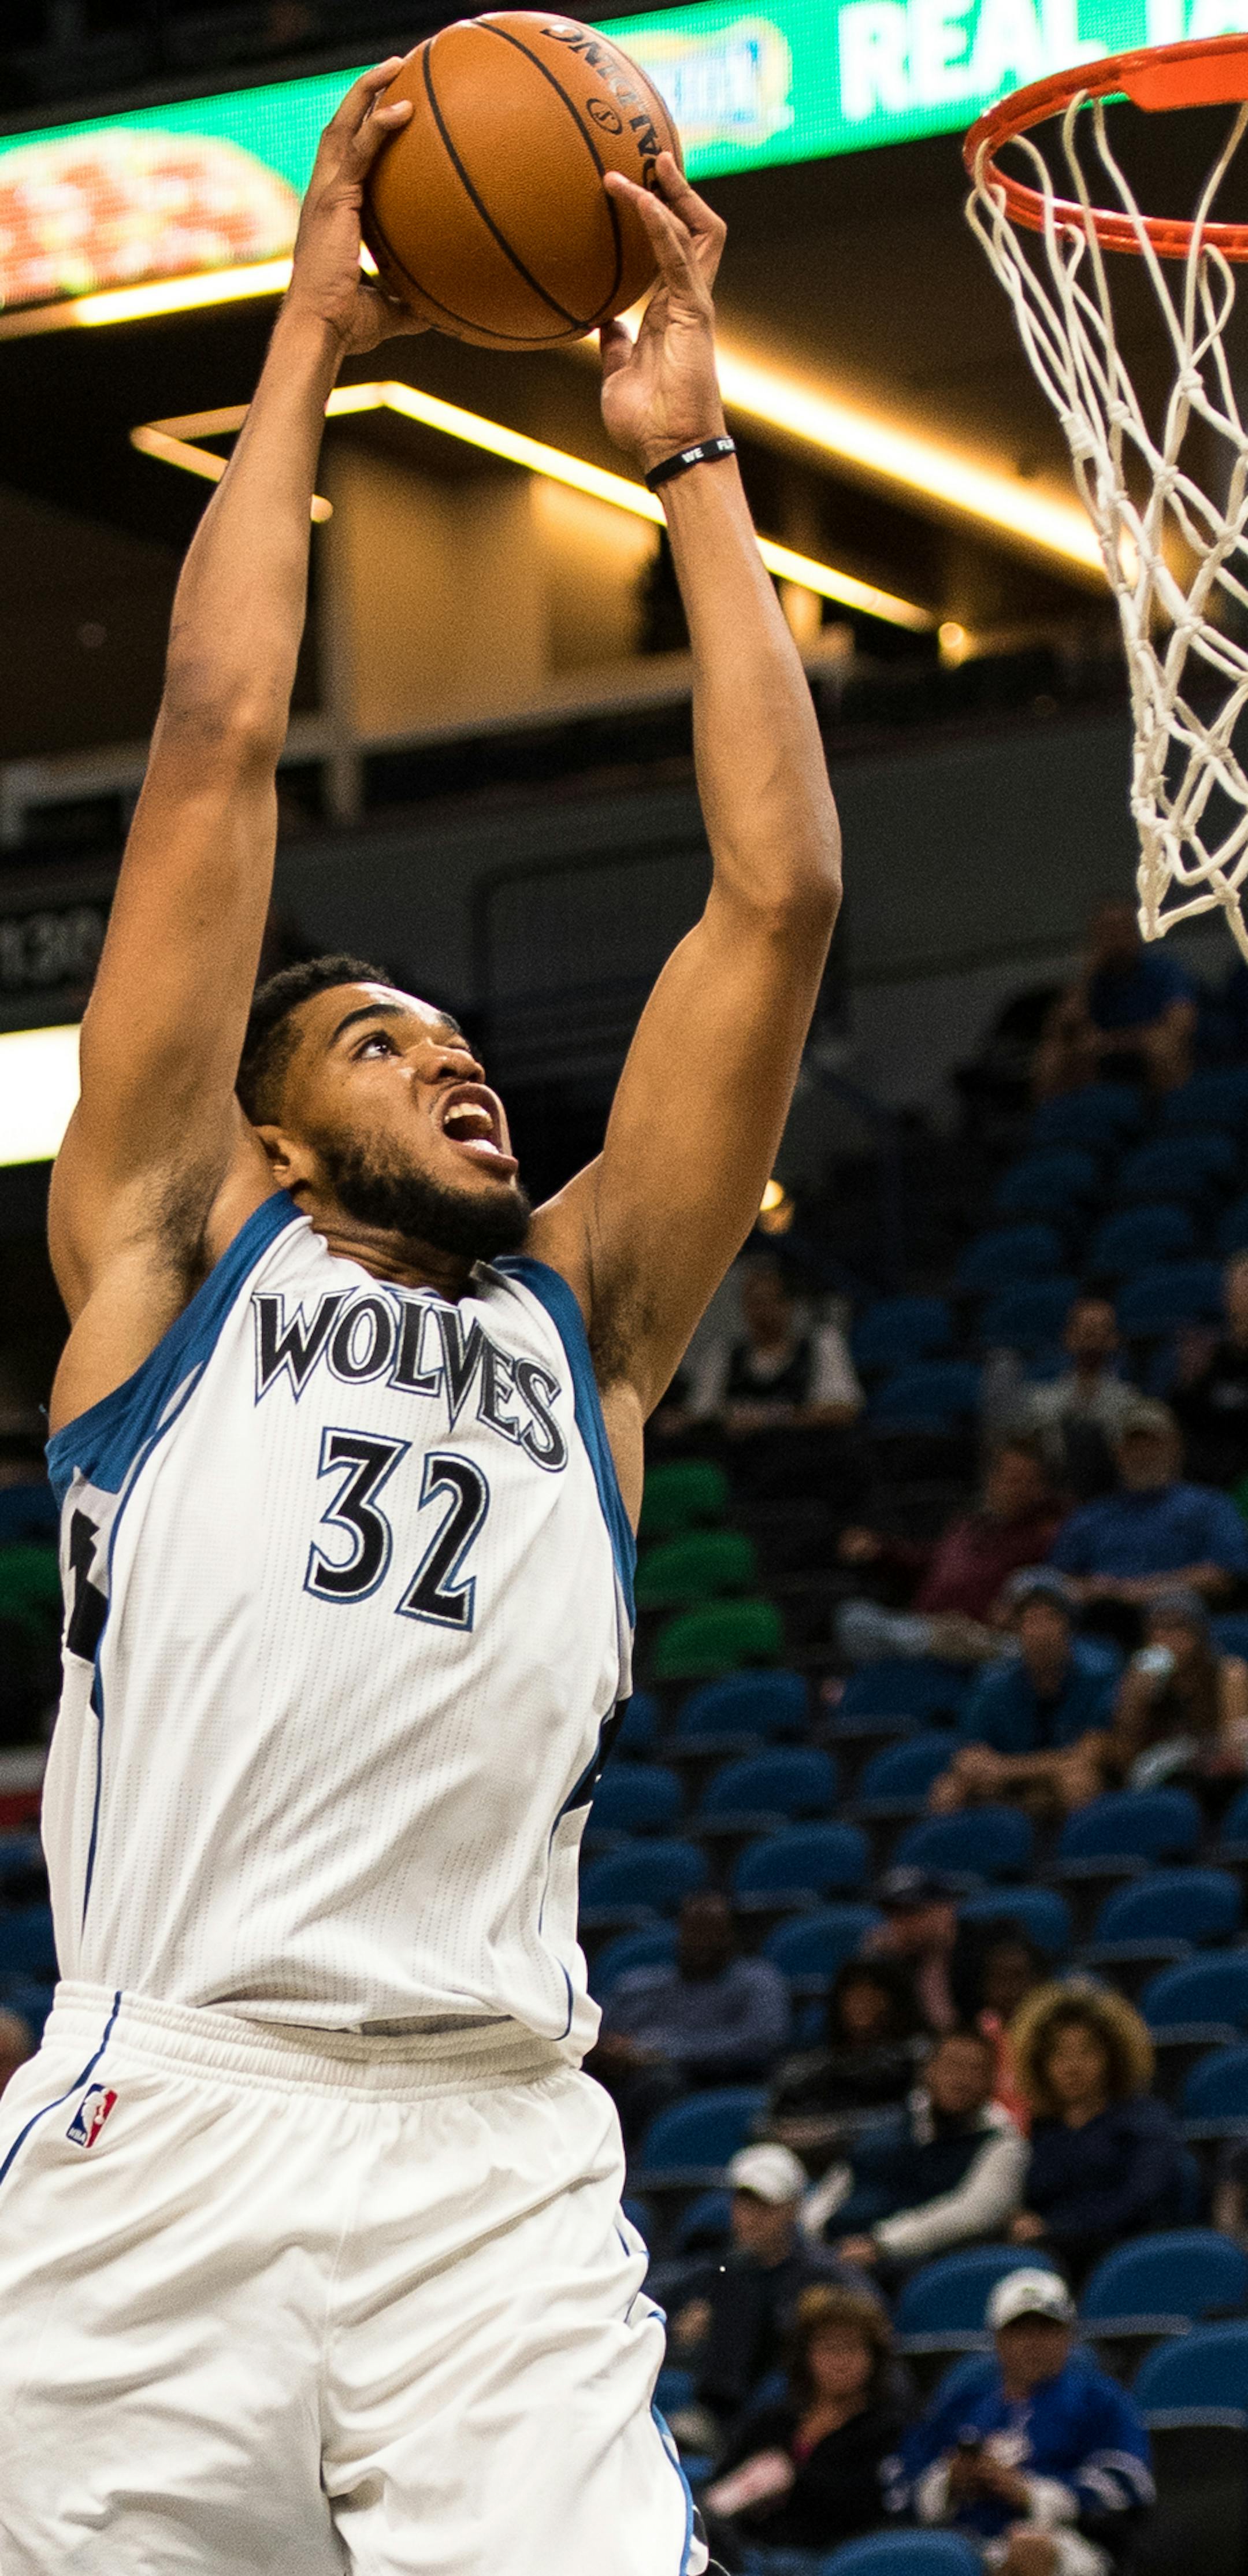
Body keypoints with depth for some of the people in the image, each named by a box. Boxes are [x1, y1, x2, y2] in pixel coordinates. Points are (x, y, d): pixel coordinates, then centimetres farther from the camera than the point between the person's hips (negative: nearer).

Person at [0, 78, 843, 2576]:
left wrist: (690, 454, 21)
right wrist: (308, 339, 18)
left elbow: (779, 893, 18)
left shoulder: (585, 1318, 23)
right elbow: (218, 749, 12)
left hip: (505, 2170, 2)